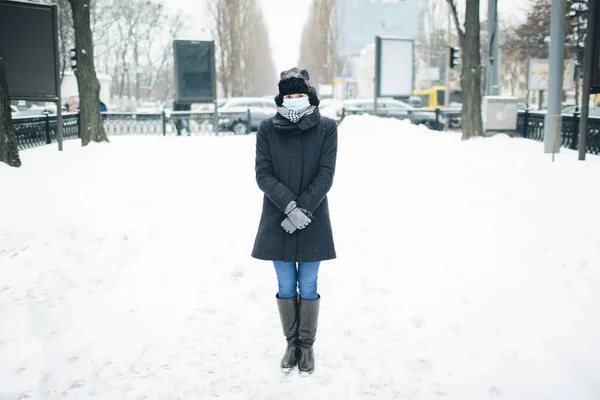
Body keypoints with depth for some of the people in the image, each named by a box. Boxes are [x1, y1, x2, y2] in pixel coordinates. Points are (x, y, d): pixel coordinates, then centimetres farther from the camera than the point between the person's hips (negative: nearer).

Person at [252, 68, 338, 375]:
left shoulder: (326, 128, -2)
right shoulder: (267, 129, 0)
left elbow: (325, 175, -6)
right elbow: (263, 174, -5)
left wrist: (304, 209, -15)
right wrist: (290, 206, -17)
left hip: (313, 221, -1)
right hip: (277, 221, 1)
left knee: (308, 287, 7)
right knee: (286, 287, 10)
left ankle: (307, 345, 25)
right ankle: (291, 343, 28)